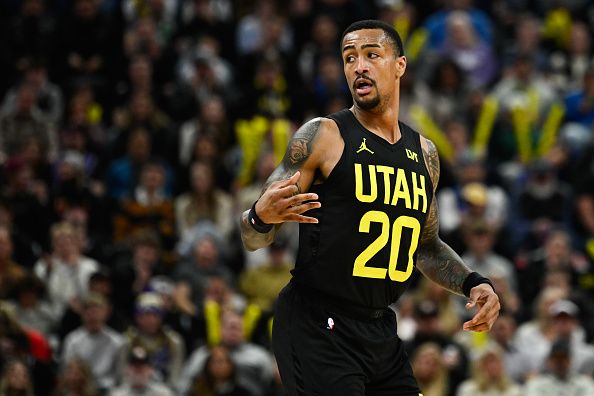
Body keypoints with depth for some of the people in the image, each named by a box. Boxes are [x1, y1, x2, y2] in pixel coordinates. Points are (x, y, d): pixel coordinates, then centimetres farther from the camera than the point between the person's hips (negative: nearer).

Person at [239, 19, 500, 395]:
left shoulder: (424, 152, 12)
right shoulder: (323, 136, -6)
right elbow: (253, 239, -7)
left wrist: (473, 283, 9)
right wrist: (262, 217, -30)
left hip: (381, 331, 7)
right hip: (318, 330, -6)